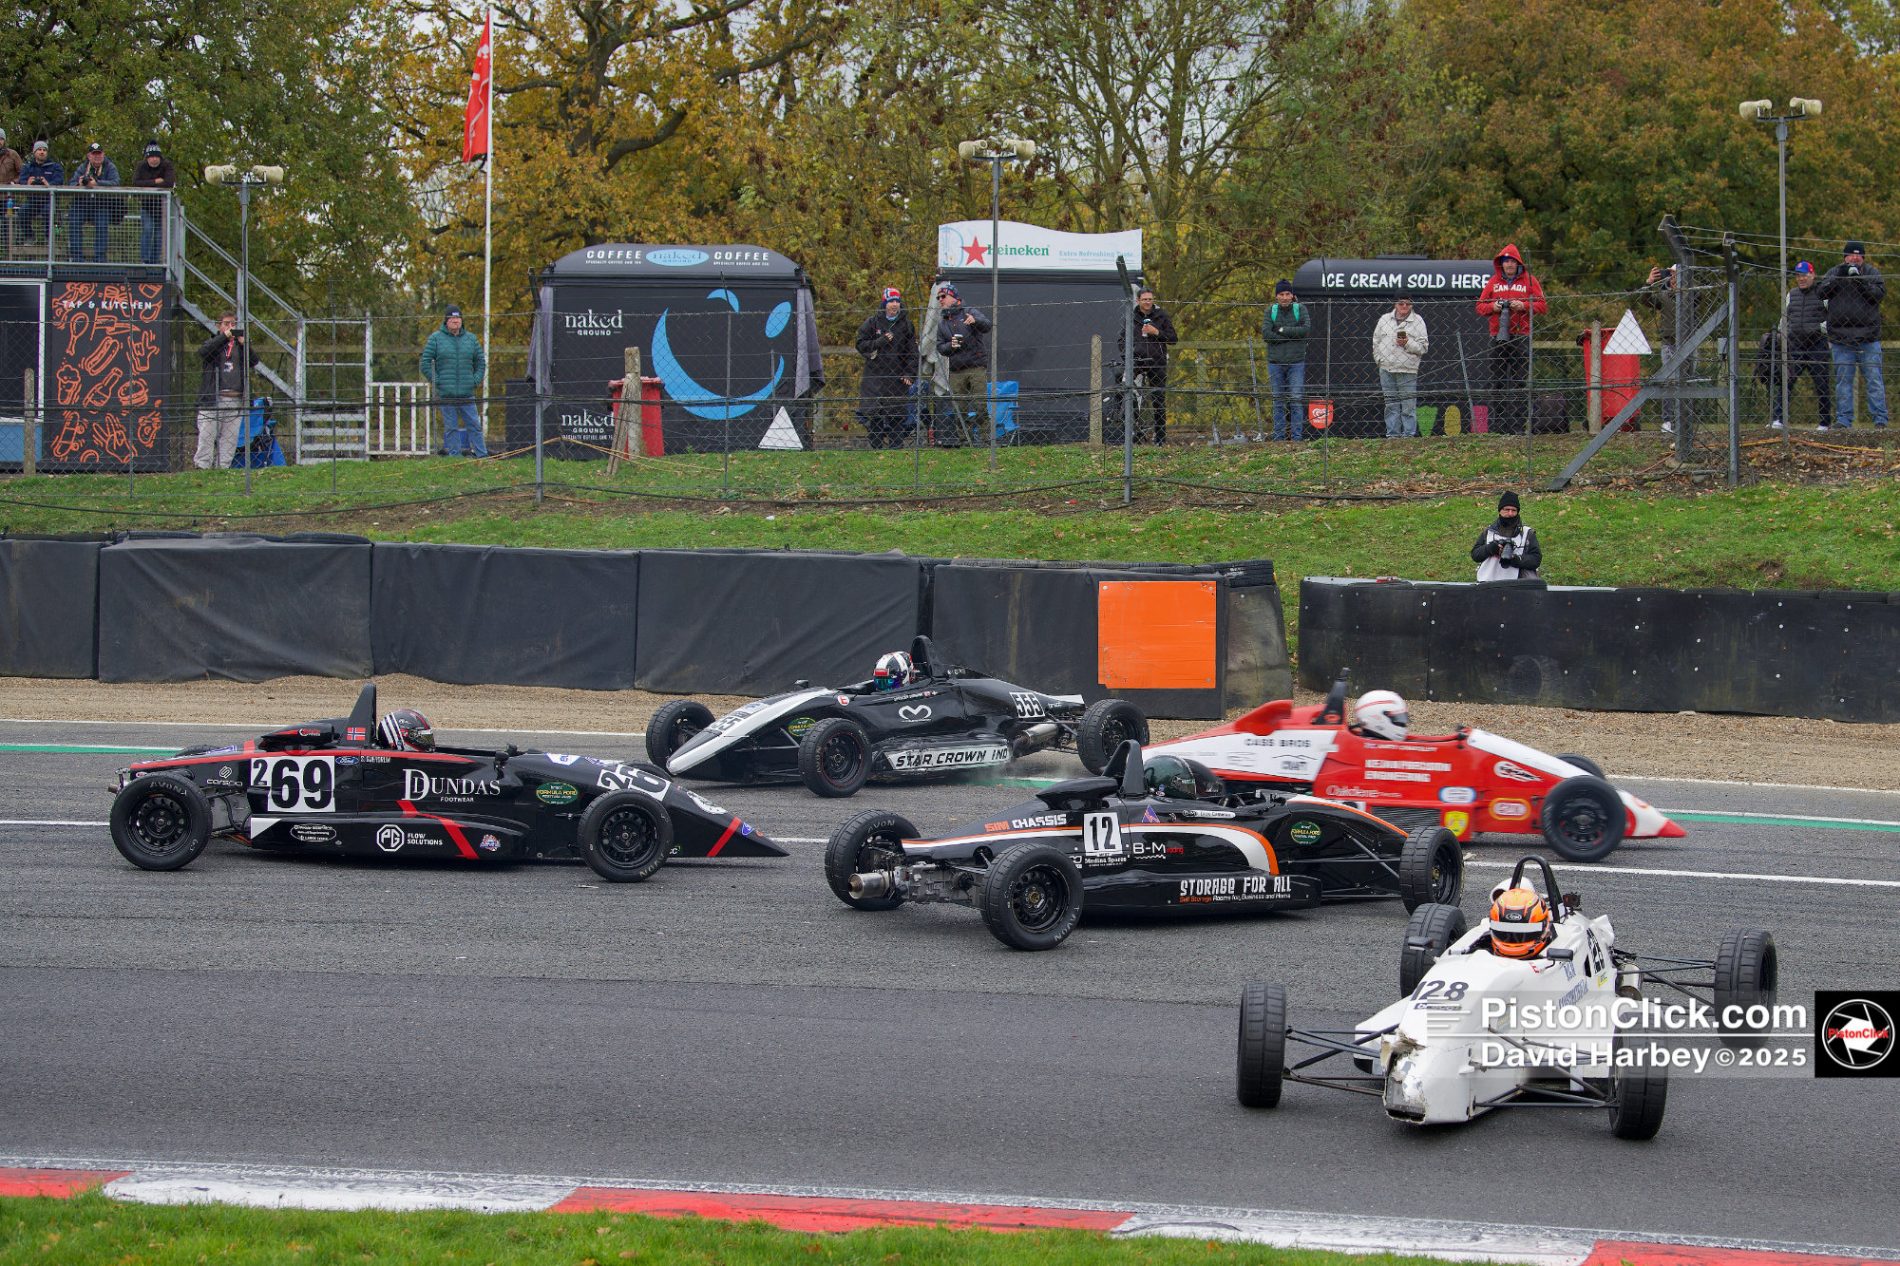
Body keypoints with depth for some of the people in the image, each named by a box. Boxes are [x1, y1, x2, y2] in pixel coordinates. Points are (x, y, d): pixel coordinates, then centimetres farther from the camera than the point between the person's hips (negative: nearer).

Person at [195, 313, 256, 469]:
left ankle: (223, 466, 5)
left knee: (230, 437, 1)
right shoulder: (214, 343, 10)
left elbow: (254, 361, 3)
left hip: (235, 400, 3)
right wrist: (224, 336, -15)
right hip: (213, 400, -3)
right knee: (207, 435, -7)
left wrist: (243, 343, -11)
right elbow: (203, 352, -12)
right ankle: (202, 465, -5)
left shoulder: (239, 345, 17)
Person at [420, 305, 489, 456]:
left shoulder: (471, 339, 11)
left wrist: (476, 381, 5)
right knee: (451, 427, 2)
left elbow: (481, 361, 18)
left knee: (474, 425, 1)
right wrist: (436, 381, -7)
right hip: (445, 393, -2)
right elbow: (426, 363, 1)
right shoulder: (436, 339, 2)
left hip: (467, 393, 2)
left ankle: (482, 455, 2)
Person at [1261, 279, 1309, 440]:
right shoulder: (1271, 311, 4)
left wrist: (1283, 330, -11)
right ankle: (1279, 436, 7)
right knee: (1278, 401, 4)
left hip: (1296, 362, -1)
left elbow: (1306, 329, -12)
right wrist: (1292, 335, -12)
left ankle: (1297, 436, -3)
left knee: (1296, 400, -5)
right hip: (1275, 363, 1)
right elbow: (1265, 333, -10)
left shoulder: (1300, 310, 4)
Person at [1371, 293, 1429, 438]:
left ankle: (1409, 434, -1)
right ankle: (1392, 434, 10)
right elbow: (1376, 341, 17)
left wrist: (1407, 343, -15)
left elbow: (1423, 347, -1)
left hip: (1408, 370, -3)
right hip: (1386, 369, 3)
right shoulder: (1385, 320, 13)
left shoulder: (1417, 321, 3)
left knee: (1408, 406, -5)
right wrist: (1380, 359, 8)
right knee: (1391, 405, 6)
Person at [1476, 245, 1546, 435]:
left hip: (1521, 336, -3)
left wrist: (1523, 306, -12)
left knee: (1520, 381, -6)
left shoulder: (1529, 281, 7)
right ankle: (1496, 424, 3)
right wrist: (1492, 307, -7)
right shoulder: (1493, 282, 14)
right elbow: (1480, 306, 13)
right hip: (1498, 337, 3)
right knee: (1497, 381, 1)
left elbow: (1542, 305, 3)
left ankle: (1517, 425, -7)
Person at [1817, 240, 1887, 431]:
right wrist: (1839, 277, -14)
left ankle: (1880, 420, 0)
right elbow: (1822, 292, -2)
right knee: (1843, 380, 4)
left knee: (1874, 379, -2)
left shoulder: (1872, 273, 7)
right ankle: (1843, 420, 8)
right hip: (1841, 338, 1)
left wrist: (1862, 283, -19)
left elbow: (1880, 293, -7)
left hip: (1868, 338, -1)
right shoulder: (1834, 273, 10)